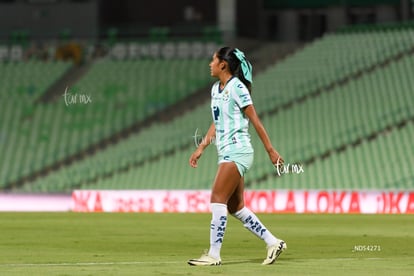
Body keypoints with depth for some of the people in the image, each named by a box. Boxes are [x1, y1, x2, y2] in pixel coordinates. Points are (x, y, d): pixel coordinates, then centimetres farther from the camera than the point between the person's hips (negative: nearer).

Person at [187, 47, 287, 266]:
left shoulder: (237, 87, -11)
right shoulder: (216, 89, 15)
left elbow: (255, 121, -10)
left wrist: (270, 150, -9)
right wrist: (201, 148, 18)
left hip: (237, 151, -9)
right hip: (226, 152, 9)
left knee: (217, 199, -12)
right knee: (235, 207, 8)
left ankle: (214, 254, -11)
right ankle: (273, 243, 15)